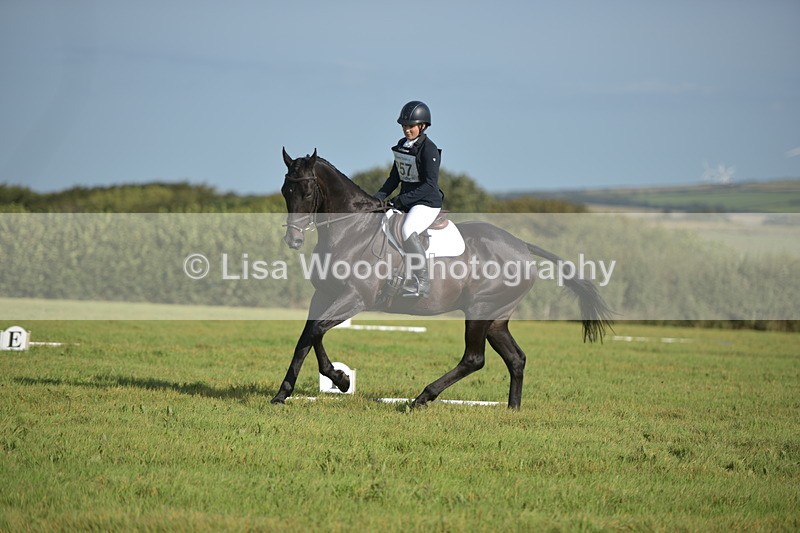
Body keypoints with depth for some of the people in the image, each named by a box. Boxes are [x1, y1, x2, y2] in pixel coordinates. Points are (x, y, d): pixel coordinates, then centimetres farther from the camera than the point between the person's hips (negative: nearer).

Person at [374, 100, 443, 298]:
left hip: (427, 203, -9)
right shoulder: (401, 145, 10)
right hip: (406, 202, 9)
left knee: (407, 230, -34)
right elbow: (395, 177, 17)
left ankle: (423, 284, -30)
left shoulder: (429, 150, -15)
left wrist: (403, 199, -24)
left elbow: (430, 185, -20)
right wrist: (379, 197, 3)